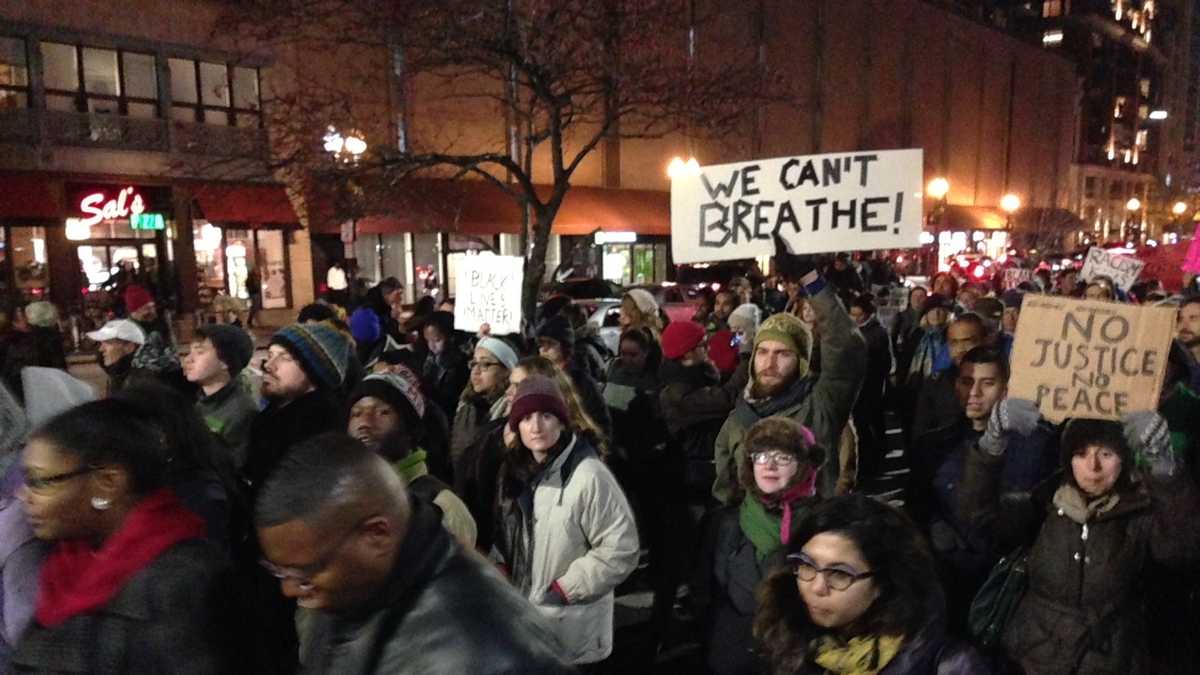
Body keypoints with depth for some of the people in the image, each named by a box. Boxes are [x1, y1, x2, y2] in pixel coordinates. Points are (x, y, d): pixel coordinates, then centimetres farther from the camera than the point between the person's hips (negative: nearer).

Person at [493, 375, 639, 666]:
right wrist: (501, 569, 2)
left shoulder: (588, 475, -22)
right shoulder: (514, 469, 2)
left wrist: (564, 589, -17)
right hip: (520, 615, 7)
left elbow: (620, 550, -20)